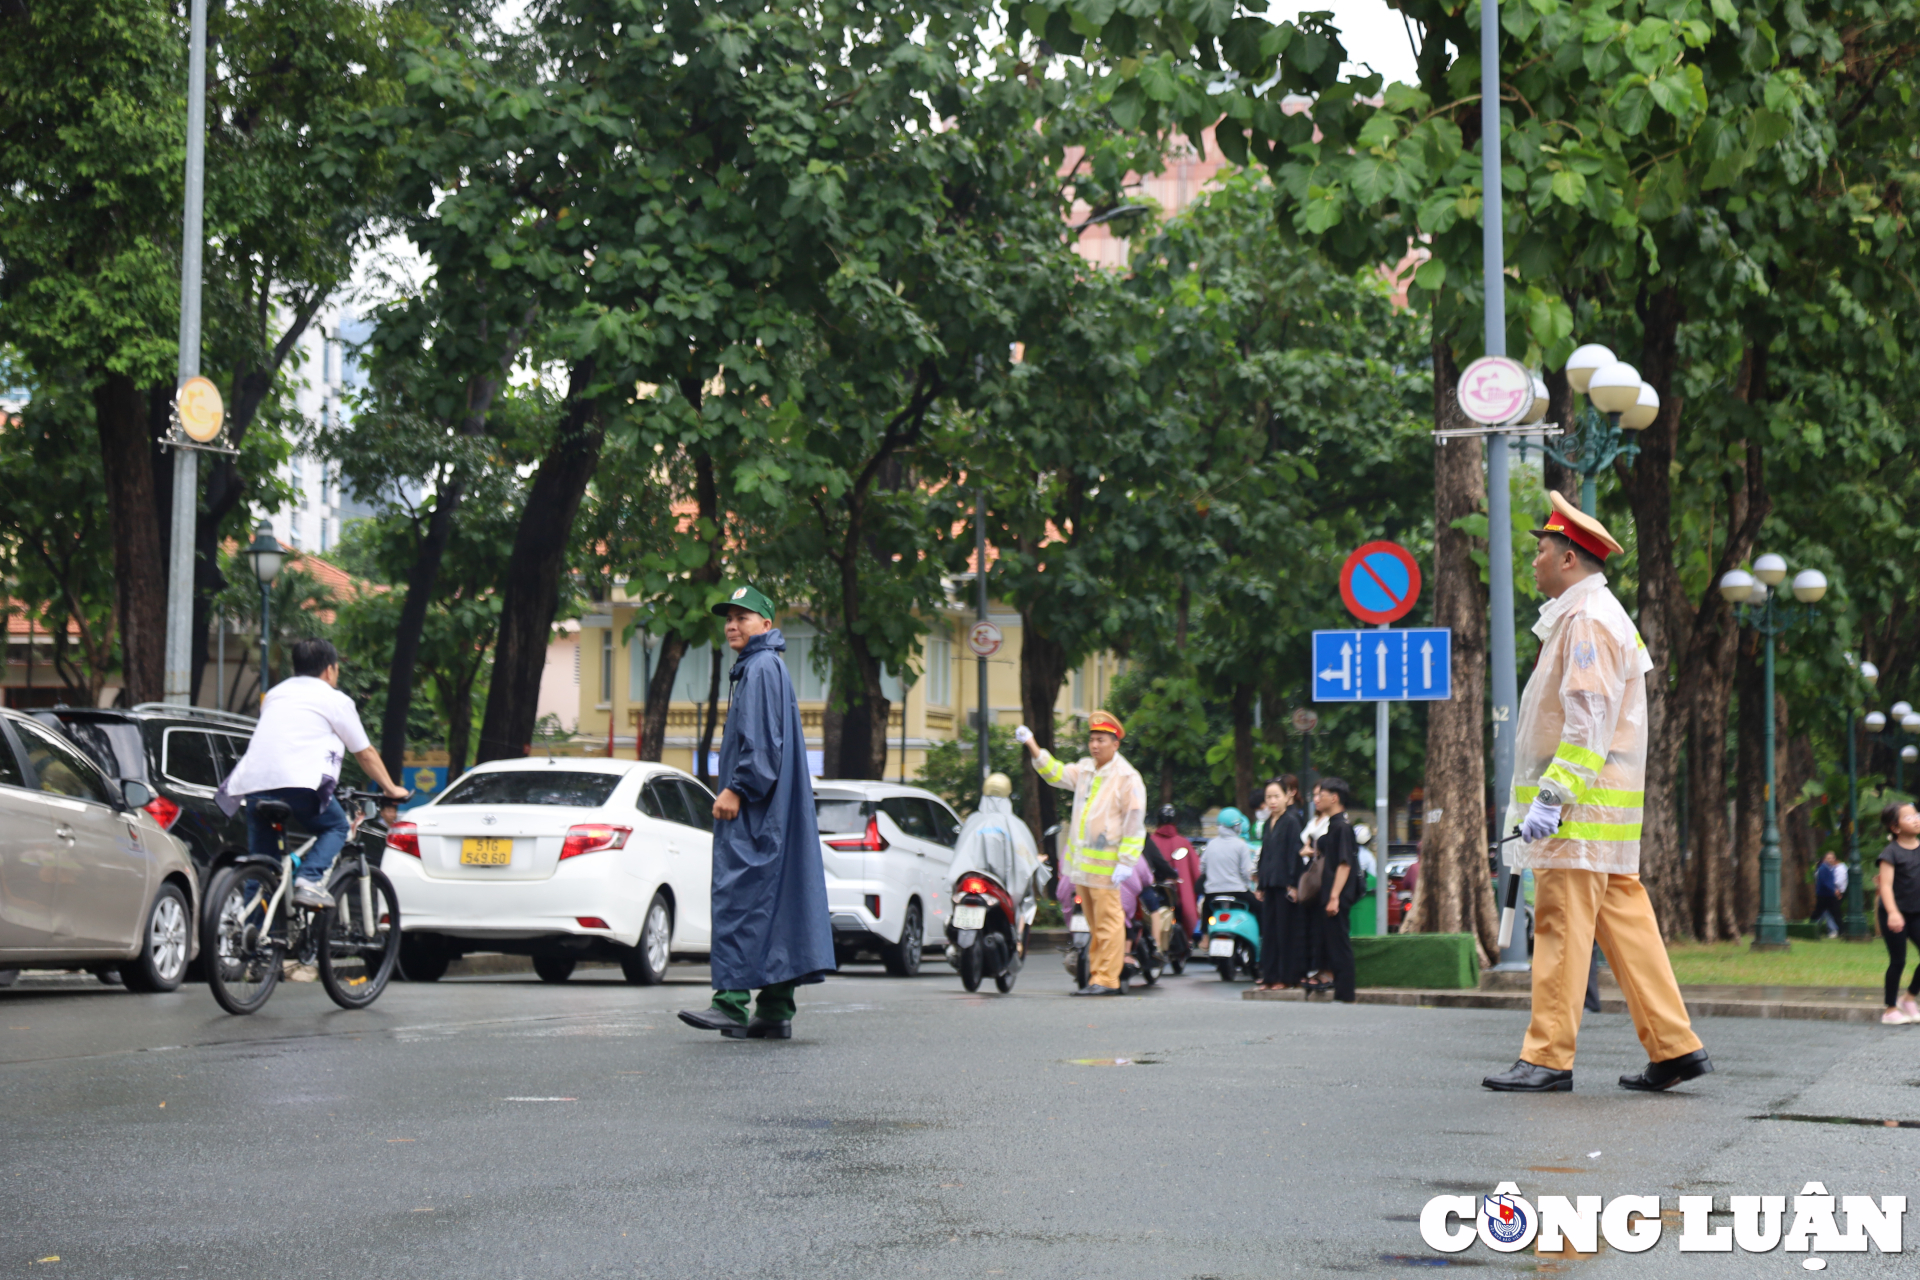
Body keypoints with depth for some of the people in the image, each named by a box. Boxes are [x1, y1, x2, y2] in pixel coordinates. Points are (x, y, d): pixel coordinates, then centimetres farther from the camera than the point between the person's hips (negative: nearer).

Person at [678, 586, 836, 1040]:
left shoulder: (762, 668, -10)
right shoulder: (759, 668, 21)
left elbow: (762, 740, -19)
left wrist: (736, 788, -20)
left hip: (754, 808, -11)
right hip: (765, 807, 11)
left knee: (740, 895, -13)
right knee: (775, 899, 7)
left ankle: (732, 1001, -16)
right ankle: (775, 1009, 7)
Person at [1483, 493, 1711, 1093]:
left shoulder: (1586, 619, -12)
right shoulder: (1596, 615, 21)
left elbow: (1590, 721, -20)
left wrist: (1551, 795, -23)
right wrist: (1549, 794, 22)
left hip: (1581, 807, -10)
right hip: (1601, 806, 10)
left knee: (1561, 928, -7)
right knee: (1624, 922, 9)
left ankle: (1548, 1059, -5)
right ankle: (1673, 1047, 9)